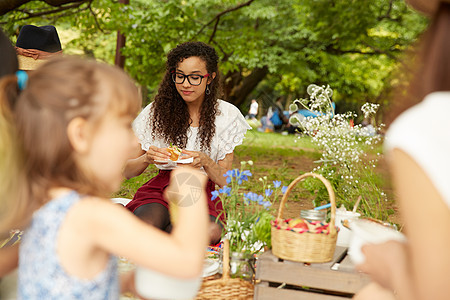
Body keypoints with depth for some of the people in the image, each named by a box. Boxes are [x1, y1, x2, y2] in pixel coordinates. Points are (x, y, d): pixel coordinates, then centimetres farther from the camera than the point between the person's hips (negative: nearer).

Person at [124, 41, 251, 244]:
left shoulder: (226, 115, 1)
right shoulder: (156, 111, 0)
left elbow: (225, 181, -1)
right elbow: (127, 172, 2)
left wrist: (205, 162, -23)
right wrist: (147, 159, -20)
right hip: (162, 189, -1)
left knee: (211, 232, -34)